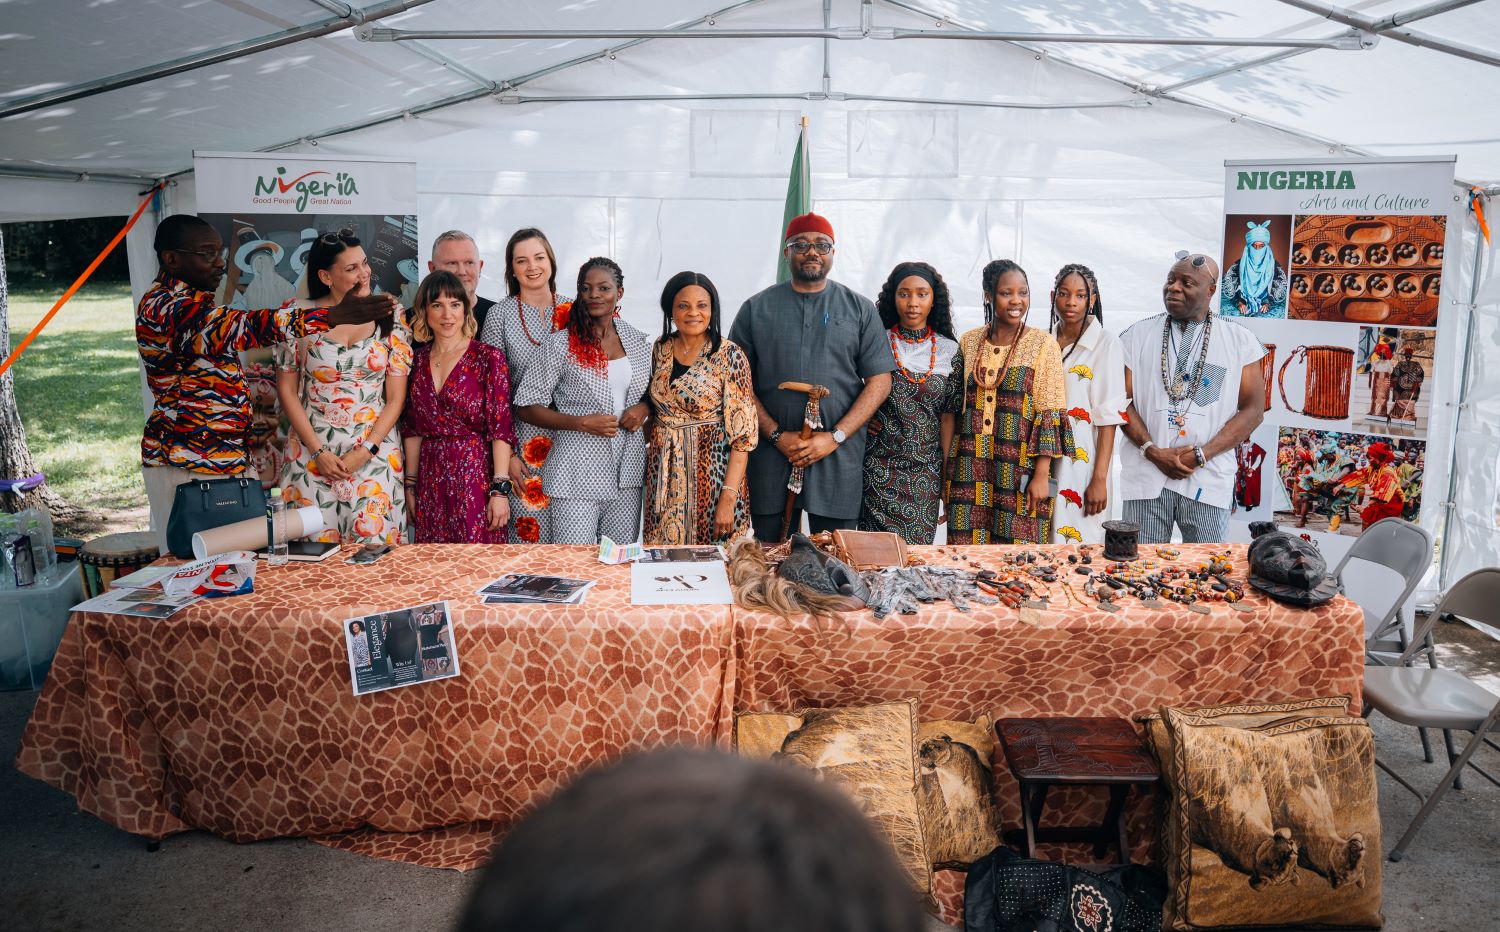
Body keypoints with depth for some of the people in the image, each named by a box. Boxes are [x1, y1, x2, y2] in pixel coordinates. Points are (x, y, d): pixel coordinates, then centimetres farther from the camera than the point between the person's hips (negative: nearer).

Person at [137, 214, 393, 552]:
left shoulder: (194, 301, 16)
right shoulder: (163, 306, -17)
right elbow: (243, 327, -32)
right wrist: (335, 315, -39)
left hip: (231, 457, 10)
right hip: (186, 465, -10)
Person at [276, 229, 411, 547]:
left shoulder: (389, 316, -1)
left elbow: (396, 397, -1)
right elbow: (287, 390, 3)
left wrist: (364, 453, -10)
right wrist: (317, 452, -6)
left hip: (374, 451, 0)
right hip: (311, 450, 0)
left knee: (373, 535, -1)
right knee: (314, 539, 3)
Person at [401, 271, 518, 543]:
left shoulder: (488, 358, -5)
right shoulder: (418, 360, 9)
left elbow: (500, 428, -10)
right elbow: (413, 429, 12)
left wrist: (500, 490, -15)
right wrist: (410, 485, 11)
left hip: (475, 477, -4)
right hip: (430, 480, 4)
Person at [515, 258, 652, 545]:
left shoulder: (638, 341, 9)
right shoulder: (559, 344, -4)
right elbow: (526, 407, -4)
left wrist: (645, 408, 0)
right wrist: (581, 423, -15)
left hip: (627, 472, 4)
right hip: (578, 475, -4)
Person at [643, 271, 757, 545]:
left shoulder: (729, 356, -11)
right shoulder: (660, 350, 4)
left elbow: (742, 433, -14)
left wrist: (729, 497, -19)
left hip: (711, 469, -4)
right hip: (663, 470, 4)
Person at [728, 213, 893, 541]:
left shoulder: (860, 309, 8)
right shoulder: (756, 309, 8)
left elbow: (879, 382, 3)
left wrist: (834, 437, -9)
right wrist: (776, 435, -8)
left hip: (839, 460, 0)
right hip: (771, 459, 1)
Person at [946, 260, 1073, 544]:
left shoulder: (1043, 344, -2)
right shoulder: (969, 341, 8)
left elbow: (1050, 416, -5)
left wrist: (1042, 475, -12)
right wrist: (948, 471, 11)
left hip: (1019, 468, -3)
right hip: (971, 471, 3)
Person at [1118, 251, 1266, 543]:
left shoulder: (1239, 340, 5)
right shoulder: (1138, 335, 7)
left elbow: (1253, 409, 2)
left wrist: (1202, 454, -9)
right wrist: (1153, 451, -11)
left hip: (1207, 479, 0)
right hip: (1145, 476, 1)